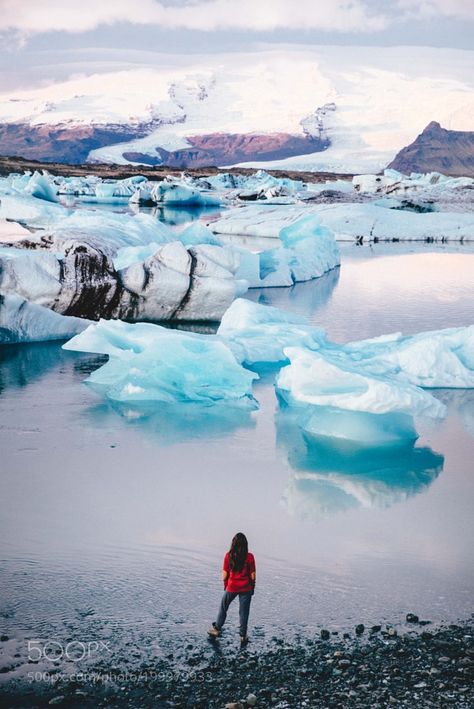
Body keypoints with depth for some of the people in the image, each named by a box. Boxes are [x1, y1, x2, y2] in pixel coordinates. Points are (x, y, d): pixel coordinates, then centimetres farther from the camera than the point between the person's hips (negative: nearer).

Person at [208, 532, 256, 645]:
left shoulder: (228, 556, -10)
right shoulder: (249, 557, -12)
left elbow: (225, 575, -4)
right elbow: (253, 576, -7)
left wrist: (225, 586, 13)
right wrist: (252, 587, 9)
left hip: (231, 587, 0)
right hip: (246, 588, 0)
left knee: (223, 608, 21)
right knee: (243, 612, 10)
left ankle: (216, 629, 34)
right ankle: (243, 637, 17)